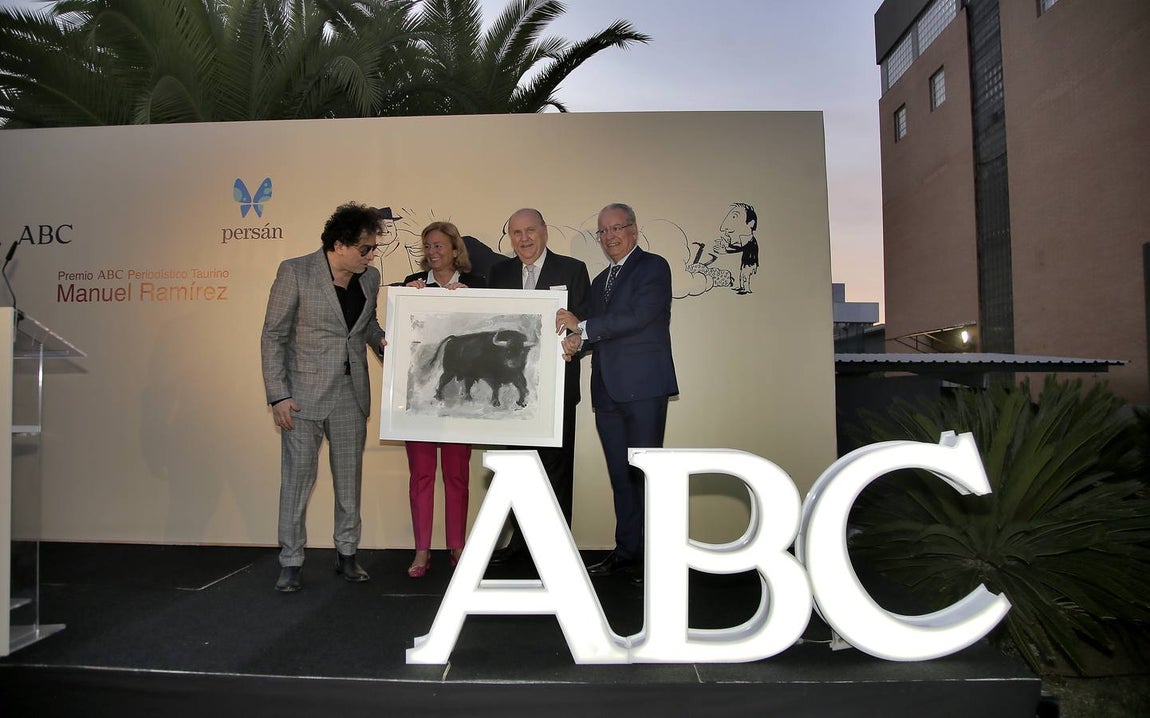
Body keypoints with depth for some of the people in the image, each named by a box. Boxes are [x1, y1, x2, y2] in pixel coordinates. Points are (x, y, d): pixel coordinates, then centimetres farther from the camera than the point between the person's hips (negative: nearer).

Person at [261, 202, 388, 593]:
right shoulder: (295, 272, -10)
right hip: (304, 393, -4)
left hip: (352, 393, 5)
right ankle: (291, 562, 17)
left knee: (349, 476, 12)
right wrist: (278, 396, -13)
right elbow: (273, 336, -8)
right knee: (297, 477, 2)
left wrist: (382, 340, -2)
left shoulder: (370, 277, 5)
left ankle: (347, 554, 26)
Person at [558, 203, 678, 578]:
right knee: (620, 475, 10)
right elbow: (598, 334, 18)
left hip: (643, 385, -7)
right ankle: (626, 550, 19)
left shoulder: (653, 266, 0)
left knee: (644, 472, -5)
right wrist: (577, 342, -4)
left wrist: (583, 327, -11)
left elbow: (638, 316, -15)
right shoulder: (600, 281, 23)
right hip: (607, 391, 7)